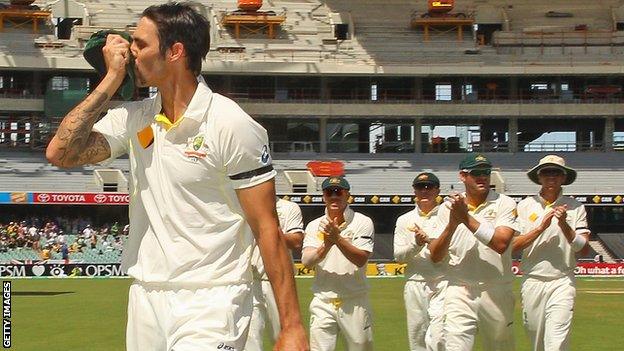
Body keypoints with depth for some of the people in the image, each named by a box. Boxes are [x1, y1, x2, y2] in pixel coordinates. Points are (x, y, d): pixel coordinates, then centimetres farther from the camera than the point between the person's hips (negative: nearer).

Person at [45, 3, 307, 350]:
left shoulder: (232, 125, -10)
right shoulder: (133, 117, 7)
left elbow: (267, 230, -11)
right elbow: (60, 153, -3)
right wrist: (111, 80, -3)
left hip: (210, 304, -5)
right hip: (145, 296, 6)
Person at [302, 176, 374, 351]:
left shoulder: (363, 223, -1)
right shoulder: (314, 226, 6)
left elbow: (361, 260, -14)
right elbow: (307, 261, -8)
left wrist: (338, 239, -25)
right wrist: (326, 245, -25)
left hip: (355, 303, -2)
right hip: (323, 301, 2)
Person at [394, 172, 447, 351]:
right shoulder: (404, 220, 13)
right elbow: (399, 255, 3)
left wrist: (429, 240, -18)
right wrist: (416, 244, -14)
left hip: (442, 283, -4)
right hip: (415, 284, 4)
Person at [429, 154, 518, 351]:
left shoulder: (504, 204, -1)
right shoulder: (448, 208, 6)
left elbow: (501, 244, -17)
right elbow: (435, 256, 2)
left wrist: (466, 218, -17)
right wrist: (452, 224, -12)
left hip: (496, 293, 0)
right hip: (459, 292, 1)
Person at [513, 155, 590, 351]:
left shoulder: (575, 207, 5)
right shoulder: (525, 206, 6)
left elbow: (584, 250, -1)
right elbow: (512, 245, -3)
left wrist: (564, 225, -14)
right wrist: (541, 227, -12)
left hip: (562, 282, -2)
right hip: (532, 281, 2)